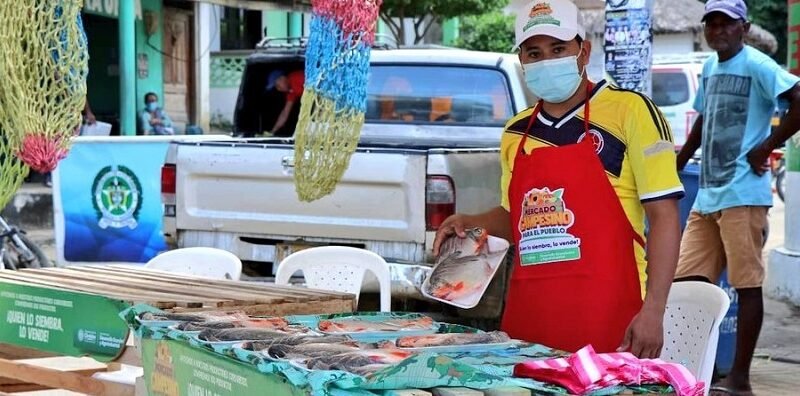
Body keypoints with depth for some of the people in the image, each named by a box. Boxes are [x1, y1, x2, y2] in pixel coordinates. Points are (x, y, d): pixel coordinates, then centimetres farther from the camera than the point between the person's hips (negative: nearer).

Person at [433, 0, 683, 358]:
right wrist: (472, 223, 7)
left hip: (607, 319, -5)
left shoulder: (629, 111, -4)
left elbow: (664, 215, -7)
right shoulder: (515, 133, 13)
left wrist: (653, 310, -15)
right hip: (526, 319, 5)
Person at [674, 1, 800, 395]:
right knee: (687, 280, 6)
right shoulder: (709, 67, 16)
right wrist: (677, 165, 27)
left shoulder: (757, 65, -8)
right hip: (707, 194, 8)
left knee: (747, 283, -3)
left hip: (742, 195, -8)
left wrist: (766, 147, -15)